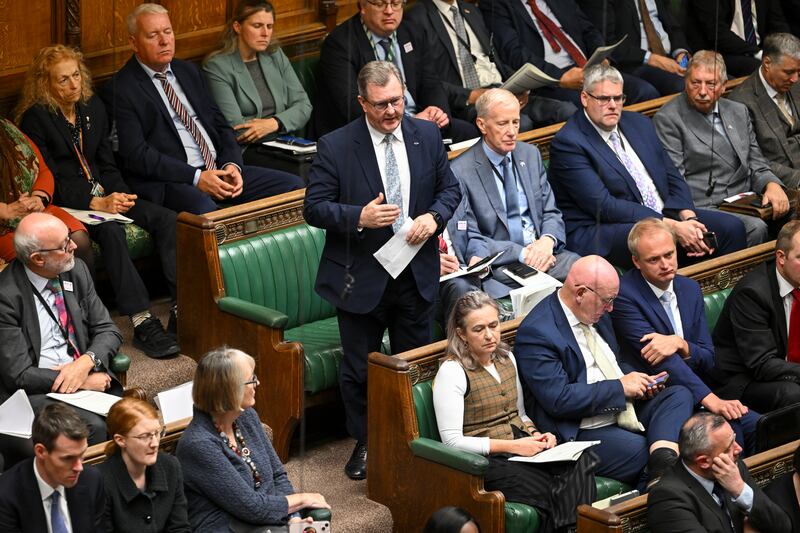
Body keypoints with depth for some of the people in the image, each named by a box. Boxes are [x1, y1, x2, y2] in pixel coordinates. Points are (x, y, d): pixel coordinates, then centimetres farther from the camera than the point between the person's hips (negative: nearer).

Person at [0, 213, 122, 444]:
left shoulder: (76, 271, 5)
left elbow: (108, 330, 10)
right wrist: (85, 381, -15)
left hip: (88, 374, 5)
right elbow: (19, 375, -13)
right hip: (37, 390, -5)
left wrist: (86, 362, -12)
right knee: (95, 426, -32)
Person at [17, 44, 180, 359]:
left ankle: (183, 308, -26)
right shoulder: (35, 118, -8)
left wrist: (119, 194, -5)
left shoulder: (93, 108, 13)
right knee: (111, 231, -36)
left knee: (167, 220, -17)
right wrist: (96, 203, -25)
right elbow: (50, 182, -13)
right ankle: (142, 324, -41)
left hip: (104, 194, 7)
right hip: (64, 203, -7)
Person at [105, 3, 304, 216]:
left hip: (218, 169, 8)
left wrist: (231, 164, -1)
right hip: (168, 181, -8)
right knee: (203, 208, -41)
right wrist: (196, 178, -18)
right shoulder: (120, 89, -3)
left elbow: (220, 124, 20)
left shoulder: (189, 71, 20)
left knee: (293, 186, -8)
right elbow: (136, 154, -12)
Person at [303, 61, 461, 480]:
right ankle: (364, 444, 27)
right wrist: (359, 217, -26)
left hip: (416, 275, 3)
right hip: (361, 279, -3)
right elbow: (314, 208, -10)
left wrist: (434, 216, -12)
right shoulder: (335, 147, -12)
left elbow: (450, 188, 9)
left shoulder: (427, 135, 0)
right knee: (358, 368, 8)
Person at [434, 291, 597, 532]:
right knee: (546, 489, -34)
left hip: (521, 446, 6)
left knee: (580, 464, -26)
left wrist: (535, 435, 2)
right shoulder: (452, 372, -9)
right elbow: (452, 441, -14)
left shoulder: (507, 358, 13)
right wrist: (511, 446, -17)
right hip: (484, 459, -6)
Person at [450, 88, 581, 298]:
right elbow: (471, 243, -8)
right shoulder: (461, 172, -6)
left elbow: (551, 213, 14)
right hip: (500, 264, -6)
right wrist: (522, 253, -18)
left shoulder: (530, 154, 13)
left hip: (542, 250, 6)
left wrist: (547, 241, -10)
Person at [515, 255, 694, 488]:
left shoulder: (596, 313, 12)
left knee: (680, 395, -14)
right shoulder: (536, 333, -16)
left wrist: (639, 382, 5)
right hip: (580, 432, -9)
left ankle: (663, 461, -36)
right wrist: (620, 387, -17)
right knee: (641, 451, -31)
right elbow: (559, 400, -22)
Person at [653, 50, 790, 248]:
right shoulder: (668, 119, -1)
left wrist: (772, 185, -4)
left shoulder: (739, 112, 19)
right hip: (707, 207, -6)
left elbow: (757, 166, 20)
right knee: (755, 228, -33)